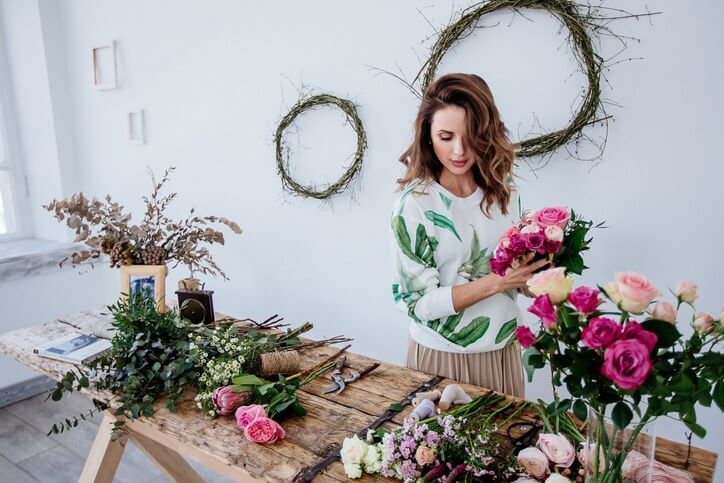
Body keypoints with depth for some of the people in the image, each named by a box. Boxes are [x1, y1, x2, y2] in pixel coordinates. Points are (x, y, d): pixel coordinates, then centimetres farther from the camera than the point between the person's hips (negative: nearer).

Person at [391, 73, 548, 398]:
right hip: (442, 357, -4)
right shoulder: (414, 203, -17)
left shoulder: (503, 191, -2)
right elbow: (418, 302, -18)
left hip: (503, 350, 5)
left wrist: (530, 277, -11)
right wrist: (497, 282, -24)